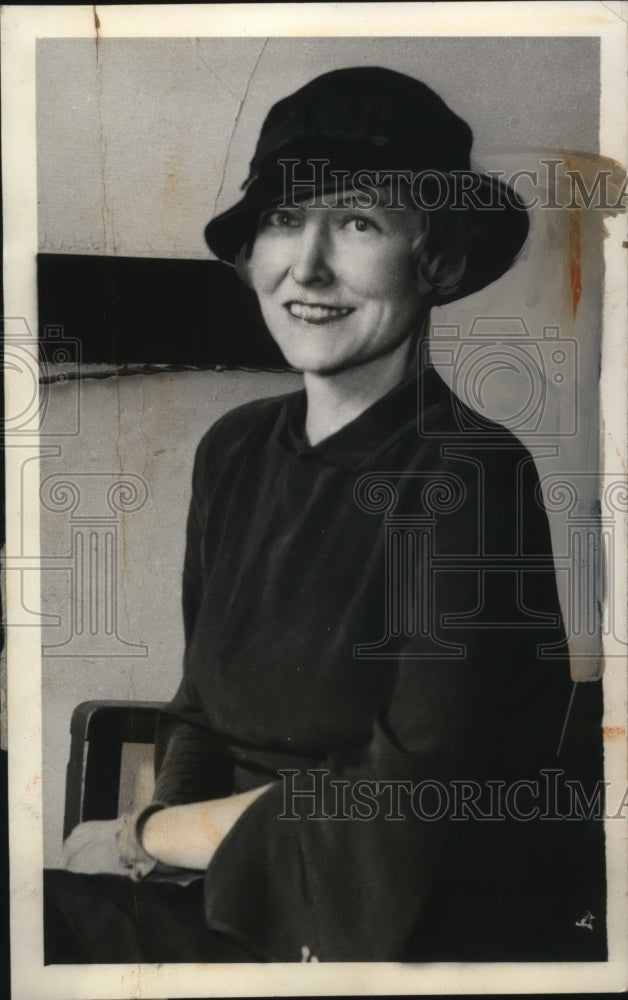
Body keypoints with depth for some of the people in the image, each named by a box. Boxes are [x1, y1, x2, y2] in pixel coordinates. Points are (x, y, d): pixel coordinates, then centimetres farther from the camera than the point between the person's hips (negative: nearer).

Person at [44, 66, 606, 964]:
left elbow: (402, 817, -16)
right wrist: (178, 832, -11)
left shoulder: (473, 481, -16)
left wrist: (147, 836, -6)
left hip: (429, 936, -5)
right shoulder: (234, 451, 3)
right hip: (240, 904, 6)